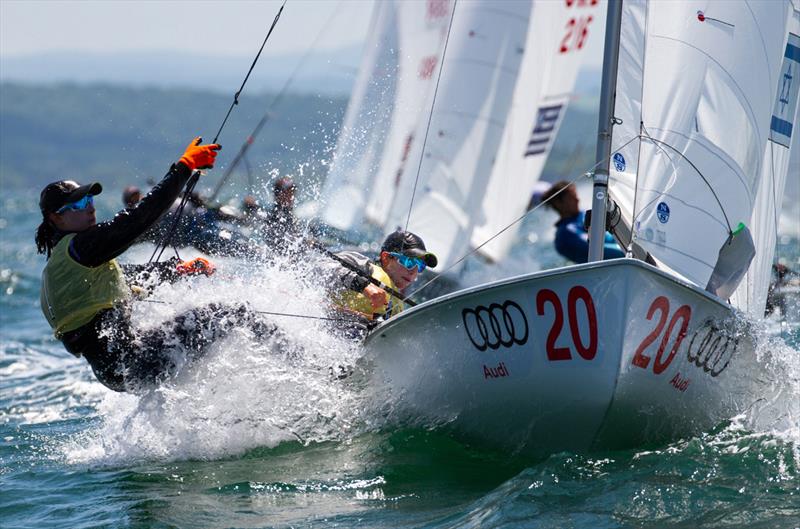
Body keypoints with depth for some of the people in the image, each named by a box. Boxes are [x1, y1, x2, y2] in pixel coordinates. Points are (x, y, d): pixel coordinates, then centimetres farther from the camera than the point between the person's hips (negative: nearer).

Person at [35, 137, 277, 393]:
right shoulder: (78, 247, -11)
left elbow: (128, 279, 27)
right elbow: (137, 218, -17)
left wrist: (180, 268, 24)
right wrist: (185, 166, -14)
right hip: (131, 365, -10)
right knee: (232, 314, -5)